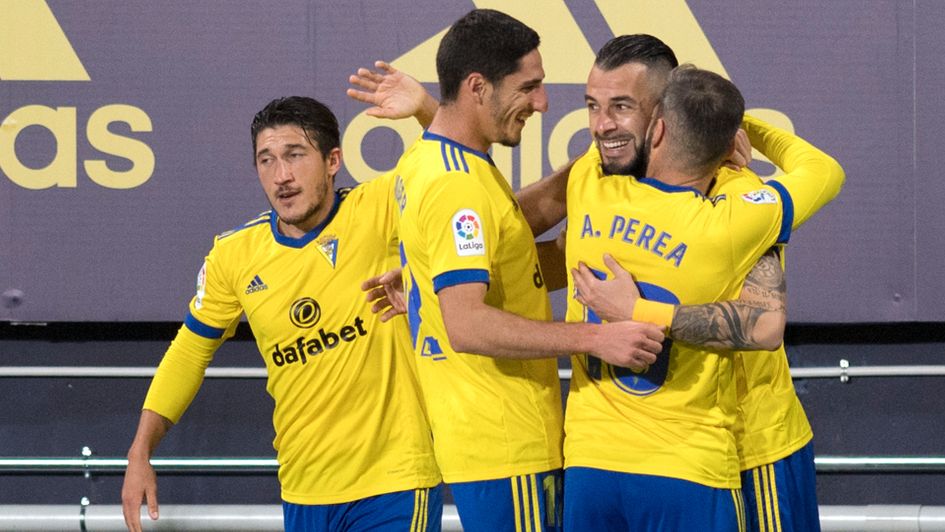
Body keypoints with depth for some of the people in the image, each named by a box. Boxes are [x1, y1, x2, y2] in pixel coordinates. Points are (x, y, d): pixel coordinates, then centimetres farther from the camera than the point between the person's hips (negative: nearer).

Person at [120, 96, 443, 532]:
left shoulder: (377, 210, -8)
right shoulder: (234, 255, 2)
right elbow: (190, 350, 13)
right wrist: (140, 454, 8)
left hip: (394, 484, -4)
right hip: (303, 491, 4)